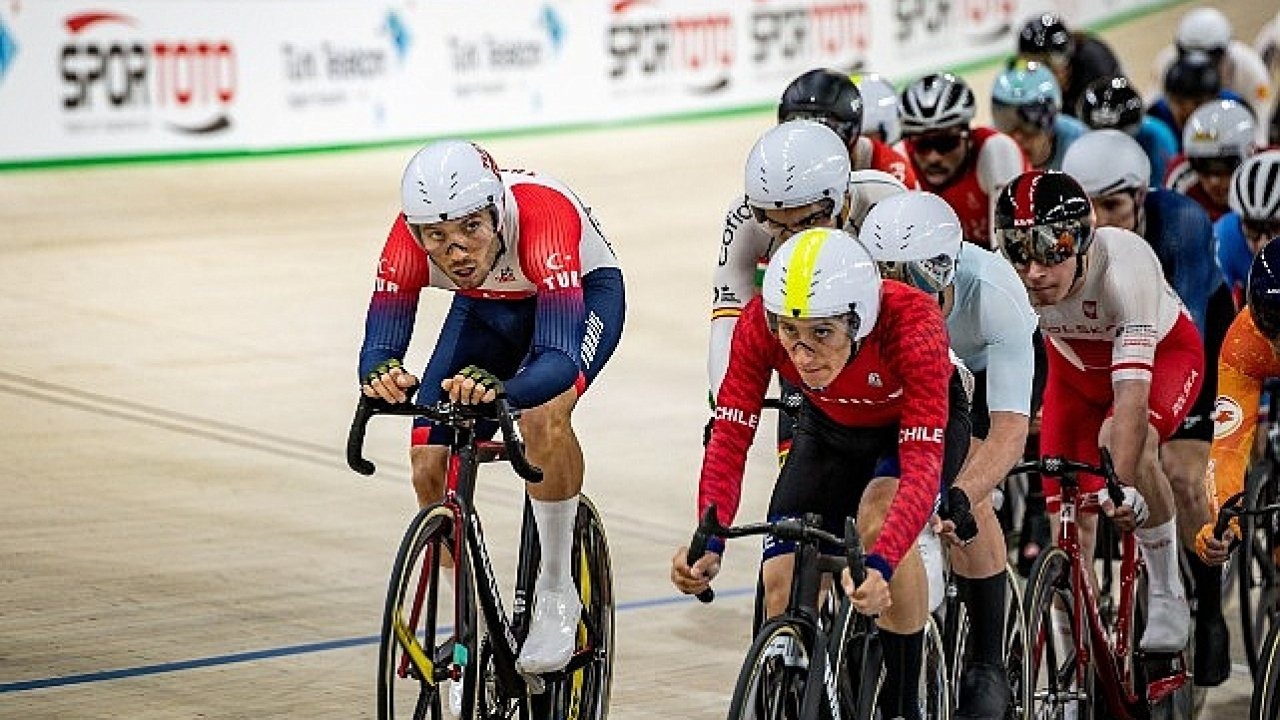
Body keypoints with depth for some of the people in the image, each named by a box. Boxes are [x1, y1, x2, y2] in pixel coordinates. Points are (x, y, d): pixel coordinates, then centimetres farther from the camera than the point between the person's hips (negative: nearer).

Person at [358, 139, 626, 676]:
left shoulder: (541, 215, -43)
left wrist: (498, 390, -69)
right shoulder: (410, 238, -32)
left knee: (543, 416, -34)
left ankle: (557, 594, -15)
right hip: (485, 306, 4)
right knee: (432, 466, -9)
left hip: (584, 291, -4)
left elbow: (559, 359, -50)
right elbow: (378, 345, -32)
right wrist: (381, 375, -56)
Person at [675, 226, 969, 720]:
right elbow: (729, 438, -30)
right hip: (830, 428, 4)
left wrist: (879, 567, -59)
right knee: (783, 583, -10)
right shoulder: (760, 323, -31)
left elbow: (922, 467, -45)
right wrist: (709, 543, -47)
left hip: (922, 424, -4)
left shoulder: (913, 324, -40)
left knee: (880, 512, -33)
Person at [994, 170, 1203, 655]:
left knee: (1125, 444, -33)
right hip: (1077, 365, 4)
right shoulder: (1003, 277, -32)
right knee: (1067, 512, -5)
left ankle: (1166, 596, -14)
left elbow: (1132, 395, -47)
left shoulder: (1124, 267, -42)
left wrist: (1122, 488, -58)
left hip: (1161, 352, -4)